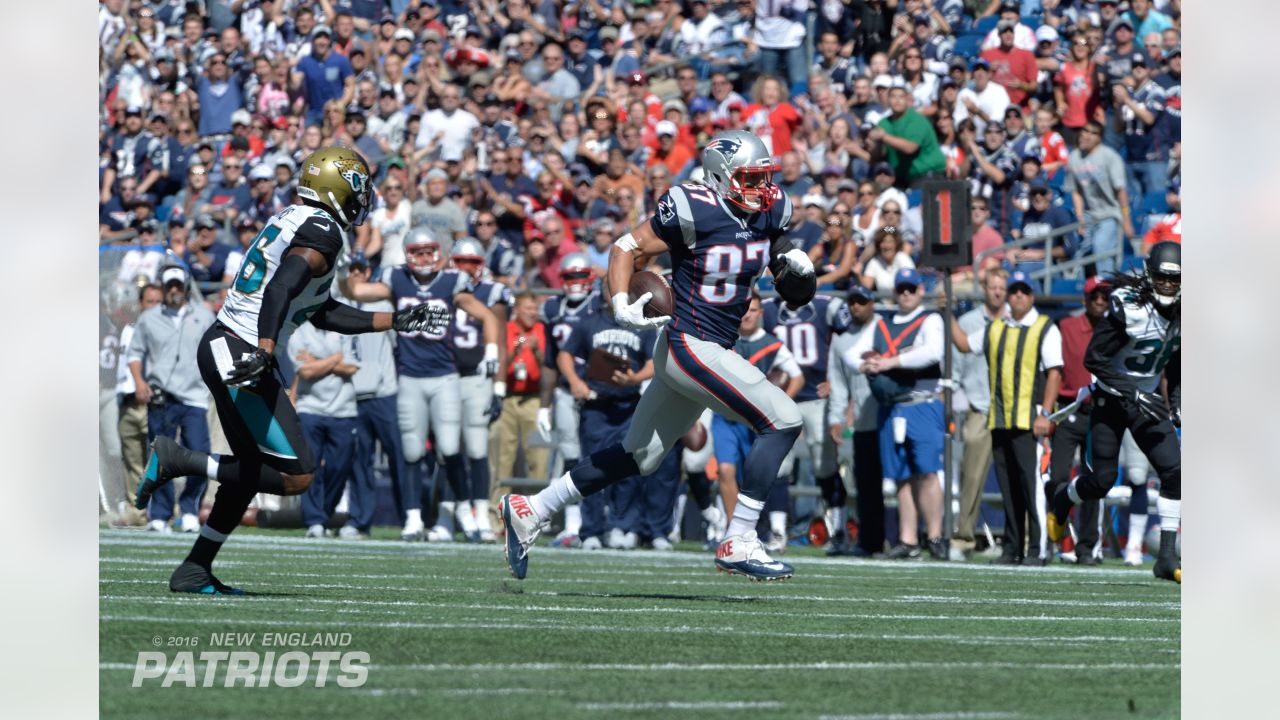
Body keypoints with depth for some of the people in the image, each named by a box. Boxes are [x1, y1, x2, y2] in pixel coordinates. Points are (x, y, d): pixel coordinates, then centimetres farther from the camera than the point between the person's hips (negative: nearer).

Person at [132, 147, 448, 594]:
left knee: (253, 468, 20)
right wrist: (263, 353, -39)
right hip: (241, 353, -10)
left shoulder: (290, 221, 19)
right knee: (295, 476, -7)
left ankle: (194, 572, 20)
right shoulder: (321, 232, -10)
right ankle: (178, 460, -8)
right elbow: (282, 289, -27)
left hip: (220, 346, 10)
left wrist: (396, 322, 29)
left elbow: (323, 314, 26)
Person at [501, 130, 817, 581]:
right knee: (783, 421, -15)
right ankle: (738, 544, -12)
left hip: (715, 350, 9)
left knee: (639, 457, 16)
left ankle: (530, 512, 26)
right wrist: (621, 304, -22)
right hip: (690, 345, -9)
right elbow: (628, 249, -9)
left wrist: (792, 265, -3)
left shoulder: (770, 213, 4)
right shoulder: (694, 212, -16)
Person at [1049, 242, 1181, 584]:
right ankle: (1061, 502, 36)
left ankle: (1167, 557, -8)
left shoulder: (1180, 313, -1)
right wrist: (1133, 395, -25)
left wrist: (1177, 403, 4)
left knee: (1174, 471, -12)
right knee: (1101, 480, -1)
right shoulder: (1127, 307, -22)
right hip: (1111, 399, -5)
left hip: (1147, 400, 5)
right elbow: (1094, 359, -21)